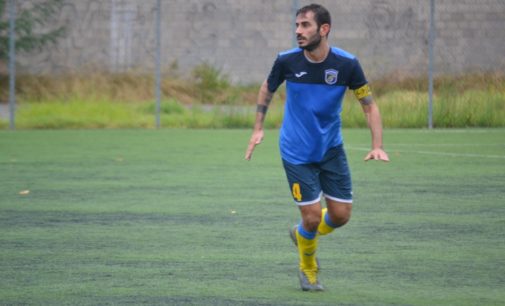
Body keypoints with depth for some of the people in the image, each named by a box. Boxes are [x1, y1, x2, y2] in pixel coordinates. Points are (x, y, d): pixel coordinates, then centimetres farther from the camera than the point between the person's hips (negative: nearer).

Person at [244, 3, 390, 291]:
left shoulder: (347, 64, -14)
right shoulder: (286, 61, -13)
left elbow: (369, 105, -6)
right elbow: (267, 89, 8)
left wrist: (377, 146, -17)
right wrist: (258, 129, 5)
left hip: (332, 149, 2)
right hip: (297, 153, -2)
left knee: (341, 215, 2)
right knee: (312, 216, -6)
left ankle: (302, 234, 35)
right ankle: (308, 269, 24)